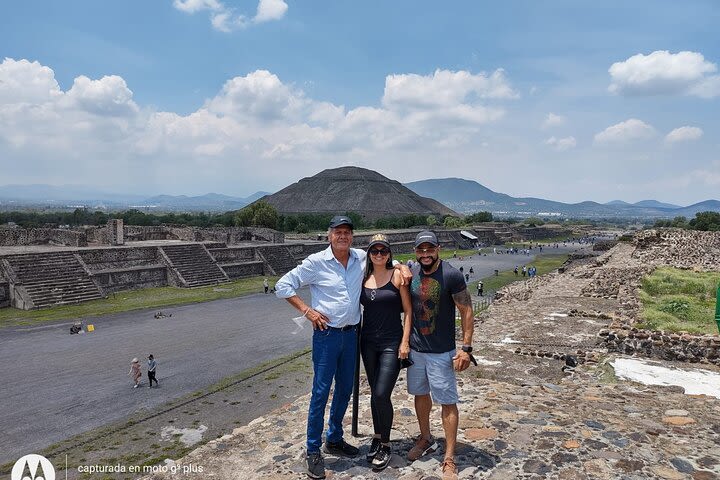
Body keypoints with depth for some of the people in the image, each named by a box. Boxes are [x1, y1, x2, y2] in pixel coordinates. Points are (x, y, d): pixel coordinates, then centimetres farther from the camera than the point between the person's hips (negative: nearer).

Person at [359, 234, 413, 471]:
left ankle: (385, 445, 13)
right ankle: (377, 437, 33)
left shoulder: (397, 275, -7)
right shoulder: (362, 278, 3)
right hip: (368, 342, 4)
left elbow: (408, 310, -5)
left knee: (381, 395, -7)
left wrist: (405, 342, -10)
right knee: (375, 393, 15)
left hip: (391, 343, -4)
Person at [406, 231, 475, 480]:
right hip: (415, 349, 6)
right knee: (420, 394, 19)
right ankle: (426, 439, 40)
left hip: (441, 352, -5)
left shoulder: (451, 275, -15)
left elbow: (466, 311, -12)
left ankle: (449, 459, 12)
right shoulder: (411, 275, 1)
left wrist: (466, 347, -15)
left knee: (447, 402, 1)